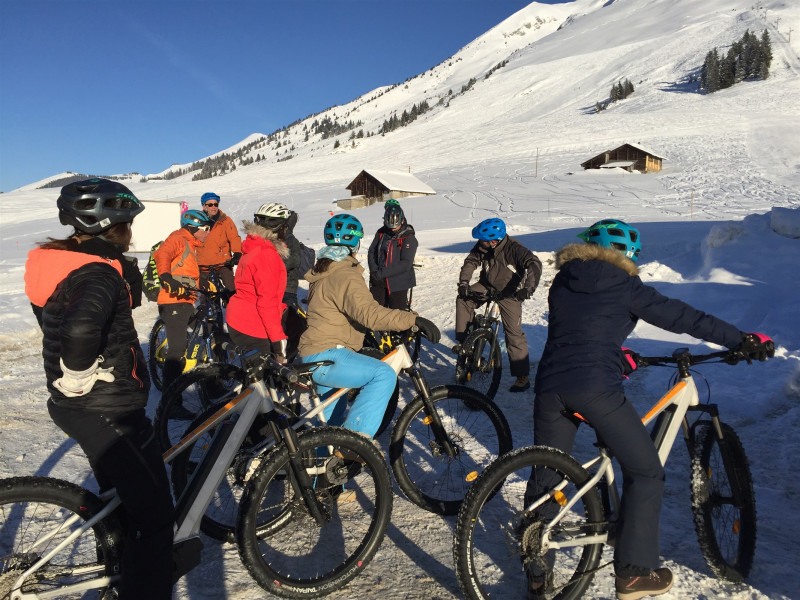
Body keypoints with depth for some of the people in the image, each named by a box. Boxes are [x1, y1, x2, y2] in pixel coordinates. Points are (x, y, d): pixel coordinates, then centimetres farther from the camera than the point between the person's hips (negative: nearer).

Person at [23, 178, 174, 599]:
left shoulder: (57, 261, 7)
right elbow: (80, 329, -44)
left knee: (119, 495, 31)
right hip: (109, 412, -11)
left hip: (77, 407, 11)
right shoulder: (100, 273, -25)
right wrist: (79, 379, -26)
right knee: (153, 510, 2)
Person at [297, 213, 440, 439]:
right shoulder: (345, 275, -16)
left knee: (331, 415, 26)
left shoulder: (323, 272, 17)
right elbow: (368, 312, -32)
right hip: (326, 356, -11)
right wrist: (413, 320, -38)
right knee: (384, 375, -24)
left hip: (313, 356, 11)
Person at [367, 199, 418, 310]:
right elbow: (371, 252, 9)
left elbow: (405, 264, -19)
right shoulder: (381, 233, 3)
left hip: (398, 283, -5)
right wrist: (374, 271, -10)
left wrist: (382, 273, -21)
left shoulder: (409, 238, -12)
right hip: (378, 282, 5)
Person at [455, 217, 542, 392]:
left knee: (514, 333, -8)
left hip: (509, 293, -5)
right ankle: (464, 341, -3)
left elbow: (534, 264, -34)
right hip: (486, 286, 5)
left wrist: (527, 288, -47)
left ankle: (522, 376, 0)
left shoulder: (513, 248, -26)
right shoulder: (482, 247, -11)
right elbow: (470, 262, -3)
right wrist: (463, 283, -19)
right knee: (463, 300, -17)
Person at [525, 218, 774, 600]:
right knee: (645, 471, 14)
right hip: (595, 389, -5)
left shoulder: (562, 282, 17)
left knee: (545, 475, 16)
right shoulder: (622, 286, 2)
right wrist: (743, 341, 7)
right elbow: (680, 317, 1)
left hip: (549, 386, 5)